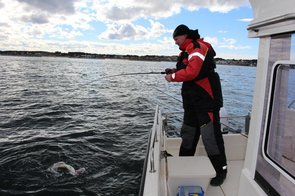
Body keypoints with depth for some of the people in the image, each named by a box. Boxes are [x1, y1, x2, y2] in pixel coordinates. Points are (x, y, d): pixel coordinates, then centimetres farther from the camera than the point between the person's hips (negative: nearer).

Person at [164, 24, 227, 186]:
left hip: (206, 100, -10)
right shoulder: (188, 50, 19)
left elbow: (192, 72, -25)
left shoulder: (198, 47, -13)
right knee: (188, 133, 16)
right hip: (192, 100, 10)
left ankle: (221, 170, 11)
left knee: (211, 136, -4)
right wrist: (175, 71, 6)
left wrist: (173, 77, -12)